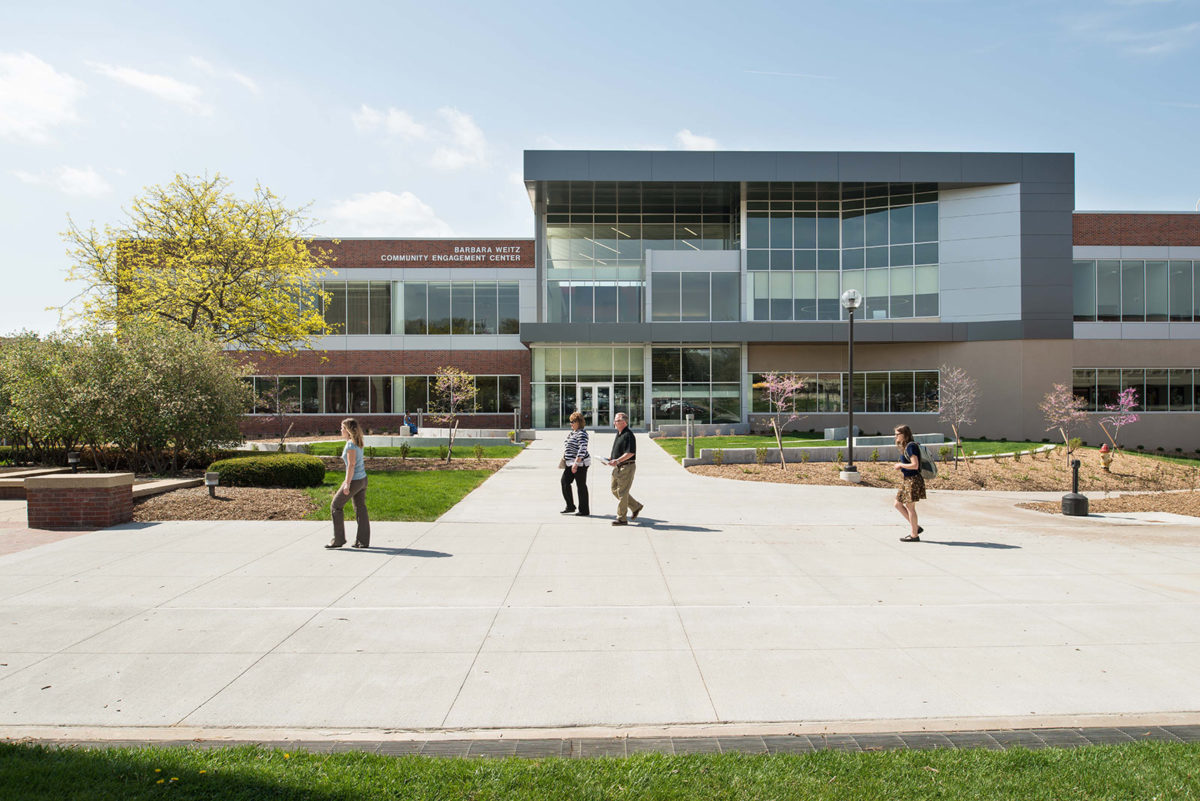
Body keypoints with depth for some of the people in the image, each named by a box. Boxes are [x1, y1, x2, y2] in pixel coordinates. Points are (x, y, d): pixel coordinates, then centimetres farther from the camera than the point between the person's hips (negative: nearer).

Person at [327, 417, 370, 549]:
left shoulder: (351, 444, -16)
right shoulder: (358, 443, 11)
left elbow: (351, 465, -20)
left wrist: (347, 484, -20)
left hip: (354, 481, -9)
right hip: (363, 479, 9)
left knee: (335, 506, 4)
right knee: (360, 509, 10)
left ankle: (338, 539, 8)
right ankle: (363, 541, 12)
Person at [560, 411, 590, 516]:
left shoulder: (582, 434, -17)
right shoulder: (572, 433, 14)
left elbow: (582, 449, -24)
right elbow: (567, 446, 25)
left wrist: (576, 463, -27)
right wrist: (564, 457, 18)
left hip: (580, 463, -10)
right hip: (570, 463, 10)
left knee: (581, 486, -1)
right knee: (565, 481, 6)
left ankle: (584, 511, 8)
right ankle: (570, 507, 16)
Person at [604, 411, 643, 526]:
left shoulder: (628, 435, -16)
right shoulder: (619, 434, 15)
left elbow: (630, 453, -24)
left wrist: (617, 461, -29)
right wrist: (611, 458, 11)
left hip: (627, 467, -10)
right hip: (618, 467, 10)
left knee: (622, 492, -5)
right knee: (615, 490, 14)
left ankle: (621, 518, 4)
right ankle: (636, 506, 25)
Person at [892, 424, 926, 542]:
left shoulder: (911, 446, -16)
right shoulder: (906, 447, 14)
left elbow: (915, 465, -23)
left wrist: (901, 465, -12)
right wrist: (900, 466, 7)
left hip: (912, 480, -10)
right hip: (906, 480, 10)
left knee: (910, 507, -2)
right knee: (898, 504, 14)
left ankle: (914, 535, 8)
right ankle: (916, 527, 20)